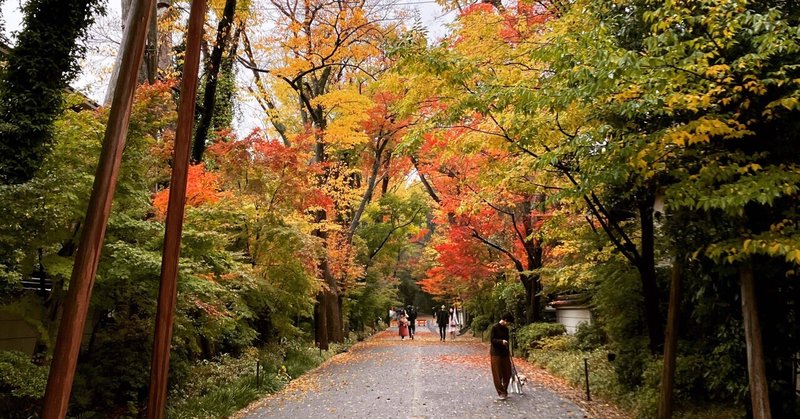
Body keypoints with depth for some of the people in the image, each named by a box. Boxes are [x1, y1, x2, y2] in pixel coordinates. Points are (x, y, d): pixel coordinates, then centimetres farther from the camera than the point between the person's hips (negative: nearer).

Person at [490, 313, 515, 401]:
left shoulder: (506, 329, 11)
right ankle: (501, 393, 6)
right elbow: (492, 339, -15)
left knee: (507, 374, 8)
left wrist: (508, 352, 20)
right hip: (496, 354, -7)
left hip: (505, 354, 7)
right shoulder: (495, 328, -11)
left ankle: (504, 392, 21)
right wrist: (501, 341, -29)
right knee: (498, 375, -2)